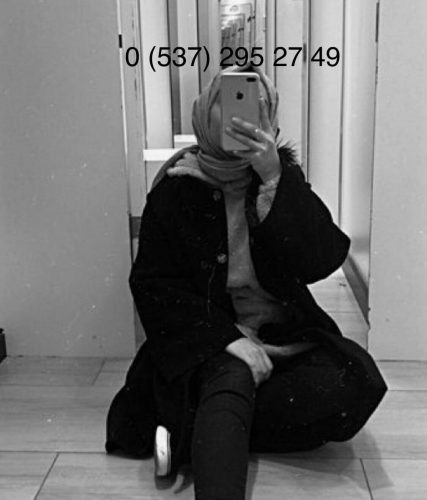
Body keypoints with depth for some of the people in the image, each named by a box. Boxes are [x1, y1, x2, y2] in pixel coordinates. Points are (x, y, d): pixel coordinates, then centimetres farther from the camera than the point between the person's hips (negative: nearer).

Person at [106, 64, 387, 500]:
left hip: (283, 334, 3)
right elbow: (152, 283, -4)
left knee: (354, 381, -25)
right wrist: (228, 336, -18)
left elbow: (320, 262, -9)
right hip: (207, 336, -2)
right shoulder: (178, 183, 1)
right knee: (231, 379, -34)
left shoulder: (283, 175, 5)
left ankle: (193, 433, -19)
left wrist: (274, 179, -20)